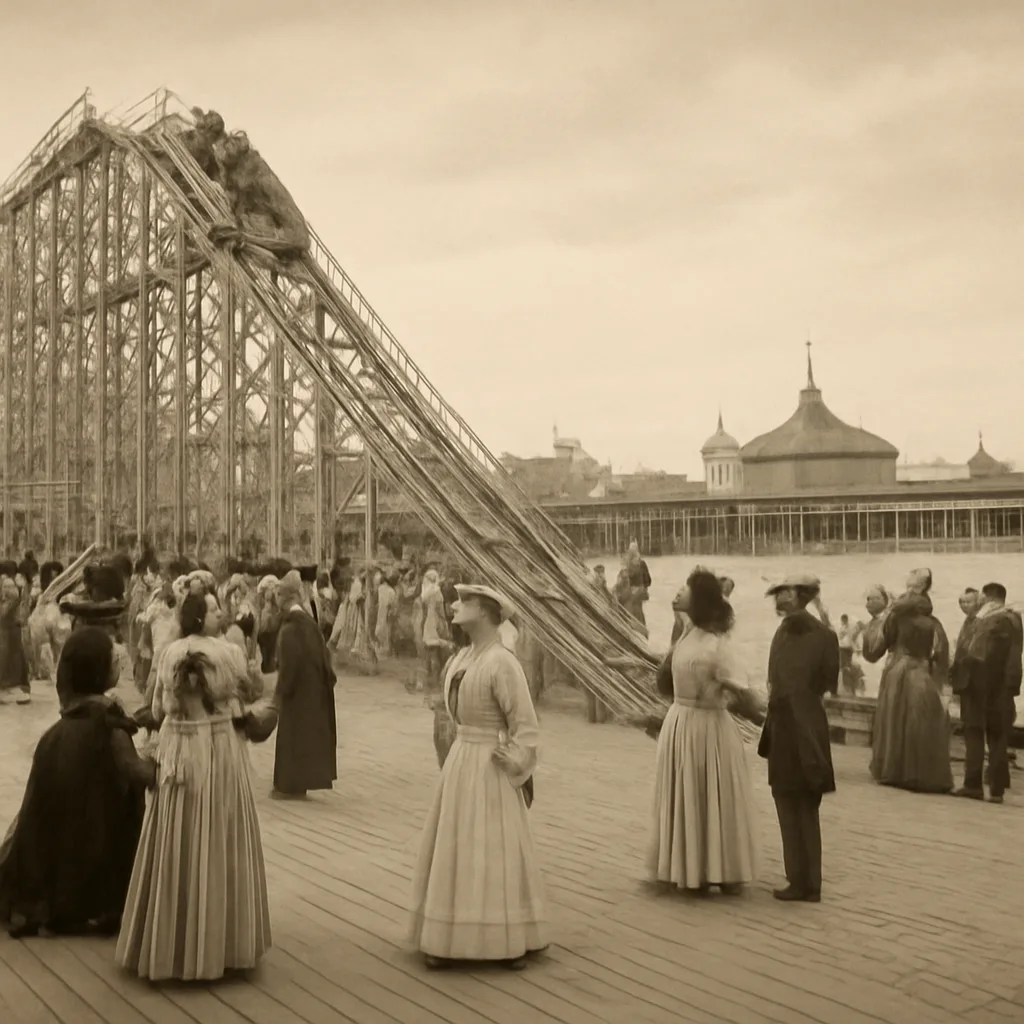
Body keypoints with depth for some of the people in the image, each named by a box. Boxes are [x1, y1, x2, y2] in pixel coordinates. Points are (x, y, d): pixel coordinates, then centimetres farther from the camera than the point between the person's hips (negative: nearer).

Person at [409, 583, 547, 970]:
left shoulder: (501, 662, -20)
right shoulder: (462, 657, 6)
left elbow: (525, 725, -20)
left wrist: (513, 769, -14)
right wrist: (460, 753, 13)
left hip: (487, 769, -8)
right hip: (460, 760, 9)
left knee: (493, 856, 1)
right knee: (455, 853, 14)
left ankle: (508, 942, 15)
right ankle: (450, 938, 25)